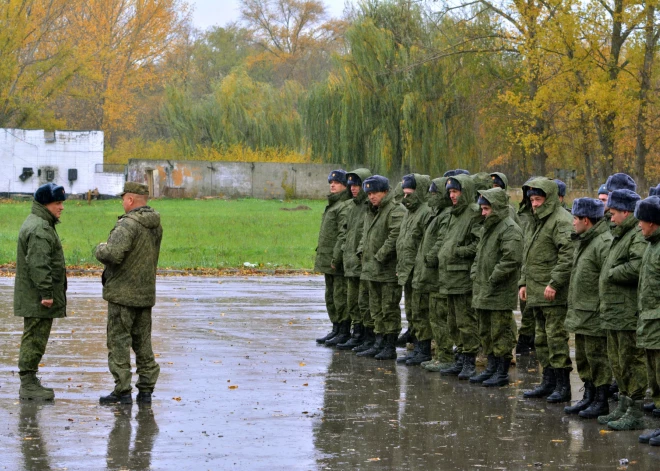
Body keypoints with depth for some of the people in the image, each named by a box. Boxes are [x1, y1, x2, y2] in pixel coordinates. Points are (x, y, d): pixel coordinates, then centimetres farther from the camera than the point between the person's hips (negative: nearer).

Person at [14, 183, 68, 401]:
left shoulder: (42, 225, 18)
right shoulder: (39, 229, -18)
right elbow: (38, 264, -25)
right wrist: (46, 292, -25)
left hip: (35, 298, 11)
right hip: (37, 299, -11)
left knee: (34, 338, 15)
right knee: (35, 338, -7)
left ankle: (30, 381, 22)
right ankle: (28, 385, -5)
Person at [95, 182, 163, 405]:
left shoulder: (128, 224, -19)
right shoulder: (155, 225, 8)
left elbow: (114, 253, -31)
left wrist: (100, 249, -8)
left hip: (123, 293, -8)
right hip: (146, 292, 8)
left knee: (119, 341, -2)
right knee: (143, 342, 13)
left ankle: (122, 391, -2)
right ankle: (146, 390, 14)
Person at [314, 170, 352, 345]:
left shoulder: (345, 207, -14)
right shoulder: (332, 205, 19)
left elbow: (344, 234, -21)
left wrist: (336, 258, -23)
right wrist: (321, 255, 19)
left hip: (339, 261, -10)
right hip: (328, 261, 10)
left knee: (340, 296, -6)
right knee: (330, 296, 15)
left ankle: (344, 332, -2)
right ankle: (336, 329, 23)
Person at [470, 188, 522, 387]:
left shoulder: (510, 230, -14)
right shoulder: (488, 227, 18)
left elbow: (511, 260, -23)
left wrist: (492, 280, -19)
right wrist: (475, 274, 12)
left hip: (501, 295, -10)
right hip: (483, 293, 10)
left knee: (500, 333, -4)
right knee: (486, 333, 16)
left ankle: (502, 373, 2)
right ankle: (492, 368, 26)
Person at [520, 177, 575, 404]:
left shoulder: (562, 221, -13)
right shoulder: (536, 222, 19)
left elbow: (568, 255, -21)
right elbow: (527, 256, 27)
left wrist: (554, 283, -23)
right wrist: (523, 282, 20)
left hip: (555, 294, -10)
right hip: (537, 292, 10)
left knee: (556, 336, -11)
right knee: (542, 338, 14)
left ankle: (563, 385, -8)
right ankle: (548, 382, 22)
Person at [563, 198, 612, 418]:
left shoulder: (604, 243, -19)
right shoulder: (583, 241, 16)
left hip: (595, 315, -11)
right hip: (580, 313, 11)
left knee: (597, 357, -4)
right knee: (583, 357, 17)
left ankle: (601, 401, 4)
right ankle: (589, 397, 27)